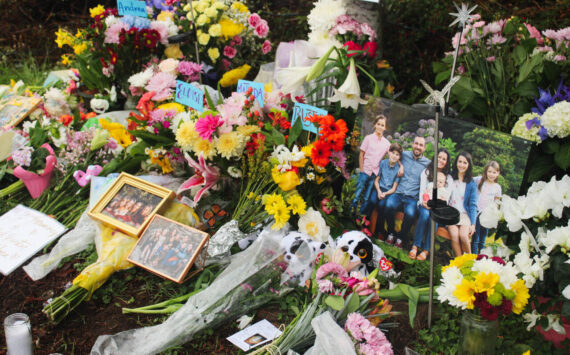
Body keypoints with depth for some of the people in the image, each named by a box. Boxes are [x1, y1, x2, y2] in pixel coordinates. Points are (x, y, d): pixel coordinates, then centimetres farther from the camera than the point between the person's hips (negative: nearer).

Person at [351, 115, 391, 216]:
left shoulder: (386, 143, 6)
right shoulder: (368, 138, 0)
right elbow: (361, 155, 1)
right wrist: (362, 170, -4)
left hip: (375, 173, 2)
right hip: (365, 171, -2)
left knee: (367, 198, 7)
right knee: (357, 195, -3)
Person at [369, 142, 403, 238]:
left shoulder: (398, 169, -4)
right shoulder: (383, 163, 2)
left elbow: (394, 188, -3)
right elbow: (376, 180, 7)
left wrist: (385, 194, -20)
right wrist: (379, 191, -10)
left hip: (389, 191, -2)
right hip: (379, 188, 2)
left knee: (382, 204, -30)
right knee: (372, 200, -29)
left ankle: (379, 230, -16)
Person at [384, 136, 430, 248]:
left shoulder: (427, 163, 7)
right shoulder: (404, 155, 9)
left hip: (413, 198, -1)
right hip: (398, 194, 1)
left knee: (410, 213, -32)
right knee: (389, 205, -32)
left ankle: (401, 238, -5)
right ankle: (391, 233, -8)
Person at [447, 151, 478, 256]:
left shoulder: (472, 184, 9)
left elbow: (473, 205, 6)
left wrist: (473, 224, -4)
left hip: (465, 214, 0)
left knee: (464, 236, -27)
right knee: (454, 235, -27)